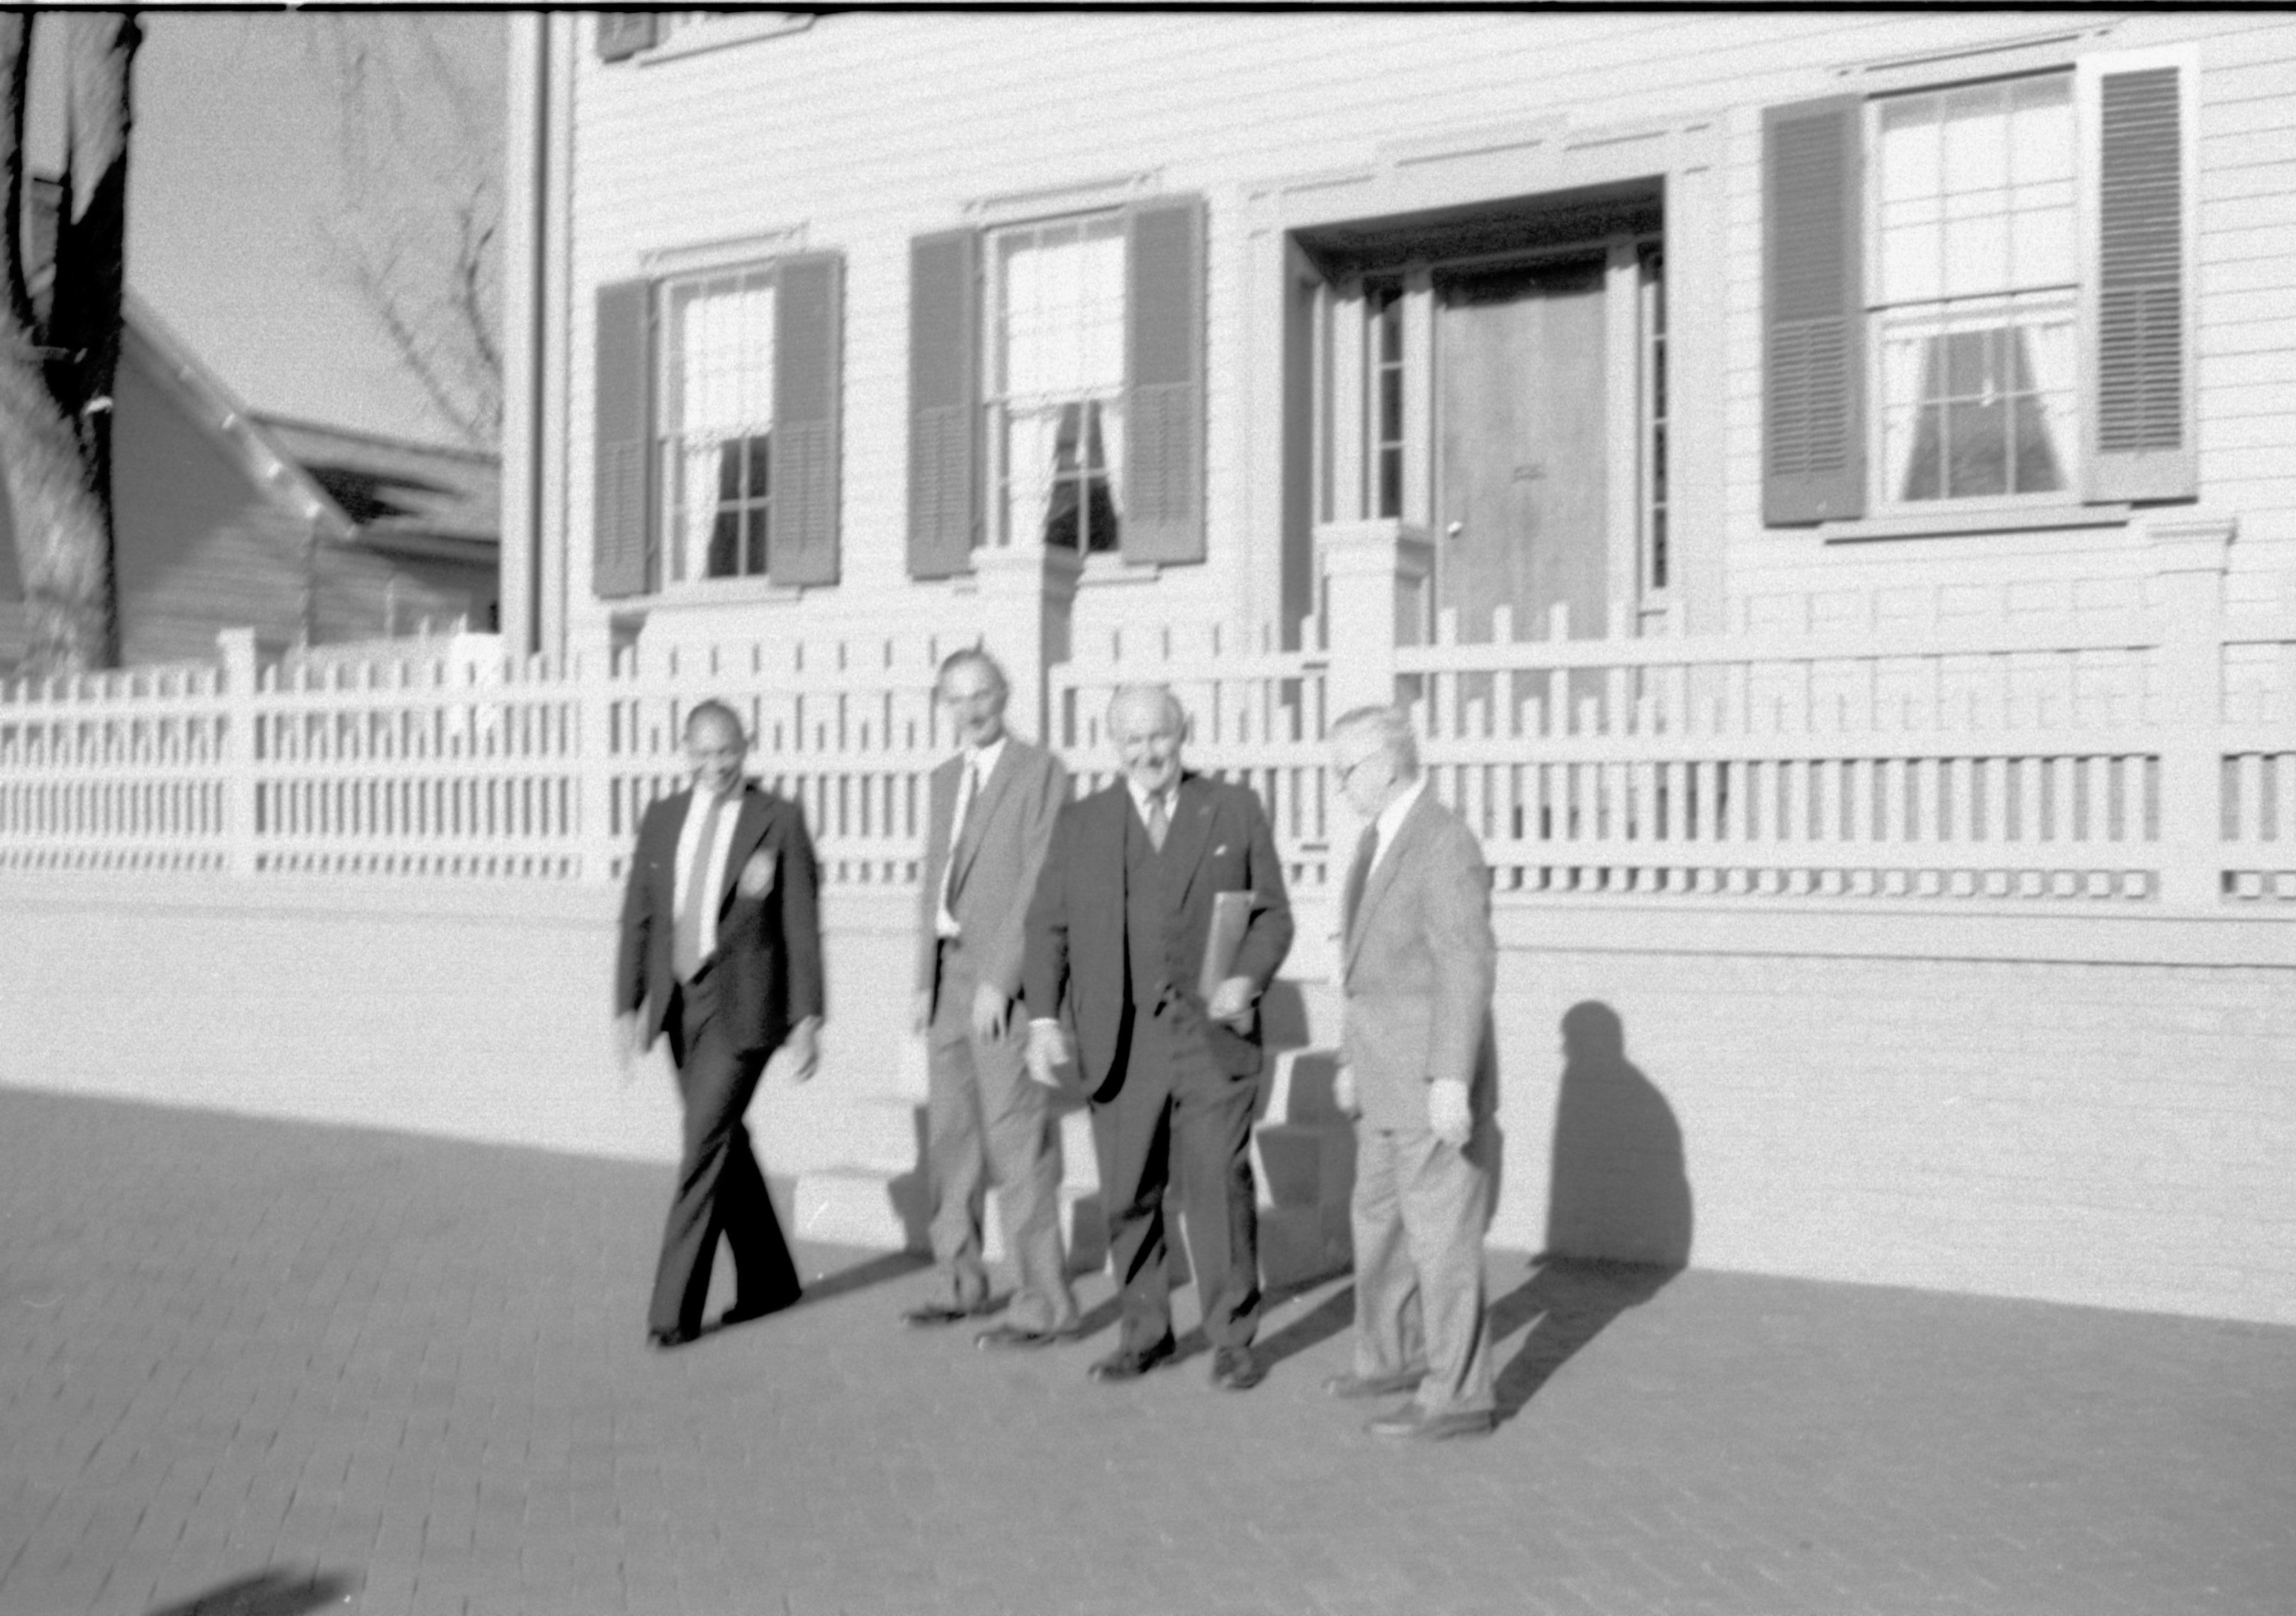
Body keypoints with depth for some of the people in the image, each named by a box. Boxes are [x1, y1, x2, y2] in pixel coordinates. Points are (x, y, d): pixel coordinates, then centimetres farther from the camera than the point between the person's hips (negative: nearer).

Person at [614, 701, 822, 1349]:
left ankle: (676, 1306, -6)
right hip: (678, 1001, 5)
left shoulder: (779, 820, -4)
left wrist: (807, 1019, -9)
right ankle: (768, 1279, 28)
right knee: (723, 1141, 13)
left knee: (706, 1141, -11)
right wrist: (628, 1006, 3)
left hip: (743, 1005, -5)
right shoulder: (662, 819, 8)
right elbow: (638, 919, 9)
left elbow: (802, 926, -5)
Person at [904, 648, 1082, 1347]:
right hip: (949, 974, 7)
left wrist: (998, 981, -17)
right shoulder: (945, 779, 17)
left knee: (1018, 1139, -7)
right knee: (951, 1134, 12)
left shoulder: (1040, 771, -7)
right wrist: (924, 981, 10)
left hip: (1005, 979, -7)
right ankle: (962, 1283, 25)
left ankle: (1045, 1303, -1)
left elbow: (1041, 885, -13)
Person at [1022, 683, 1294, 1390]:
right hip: (1121, 1041, 1)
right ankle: (1143, 1333, 21)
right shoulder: (1080, 824, 9)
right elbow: (1048, 927, 8)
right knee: (1128, 1196, 5)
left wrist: (1248, 980, -9)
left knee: (1220, 1187, -3)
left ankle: (1232, 1339, 11)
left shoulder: (1234, 811, 7)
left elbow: (1273, 913, 8)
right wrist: (1043, 1017, -4)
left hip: (1212, 1035, -1)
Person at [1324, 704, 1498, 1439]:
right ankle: (1394, 1357, 33)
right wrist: (1353, 1060, 21)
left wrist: (1451, 1078, -28)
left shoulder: (1444, 842, -18)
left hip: (1436, 1074, -10)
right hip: (1390, 1074, 10)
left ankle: (1458, 1396, 4)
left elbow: (1469, 965, -24)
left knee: (1440, 1229, -4)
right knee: (1379, 1215, 19)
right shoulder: (1379, 839, 13)